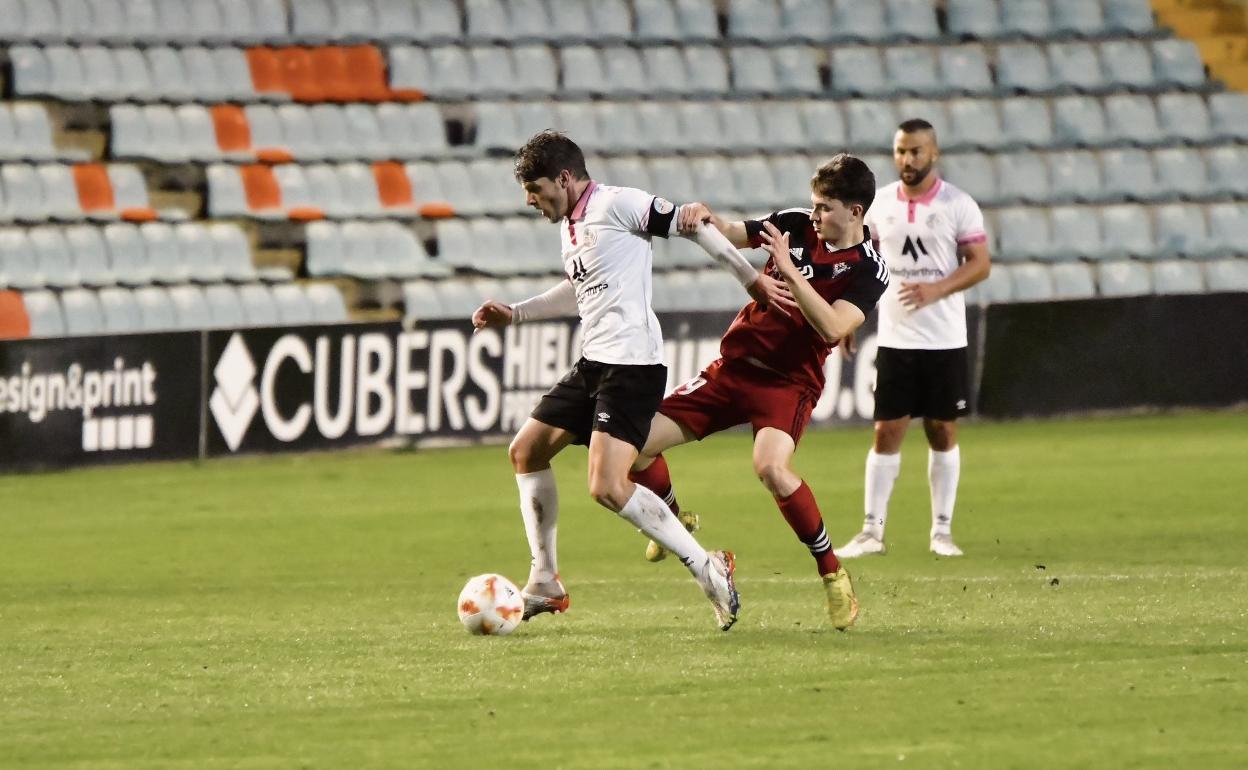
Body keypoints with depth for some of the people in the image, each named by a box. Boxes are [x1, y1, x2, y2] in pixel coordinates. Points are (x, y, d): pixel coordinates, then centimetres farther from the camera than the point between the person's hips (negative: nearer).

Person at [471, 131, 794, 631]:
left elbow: (692, 223, -11)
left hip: (632, 364, -10)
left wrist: (751, 279, -10)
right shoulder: (569, 224, 17)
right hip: (592, 364, 10)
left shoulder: (616, 204, -12)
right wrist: (514, 314, 33)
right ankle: (544, 584, 22)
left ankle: (707, 569, -11)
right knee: (525, 451, 15)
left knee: (608, 488, -20)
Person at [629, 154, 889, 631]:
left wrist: (789, 269, -31)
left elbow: (833, 327, -25)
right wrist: (705, 218, -16)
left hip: (789, 381, -5)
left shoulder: (868, 271, -11)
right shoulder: (796, 225, 2)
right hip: (735, 364, 5)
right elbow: (730, 236, 7)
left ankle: (832, 573, -16)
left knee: (771, 468, -34)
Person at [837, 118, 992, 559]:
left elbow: (980, 264, -7)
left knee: (943, 431, 4)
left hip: (945, 341, -2)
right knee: (886, 432, -2)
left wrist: (936, 290, -21)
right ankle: (872, 531, 0)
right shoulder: (880, 203, 6)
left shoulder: (958, 205, -4)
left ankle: (942, 530, 12)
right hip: (894, 339, 2)